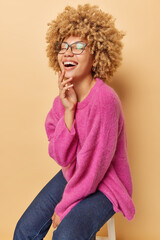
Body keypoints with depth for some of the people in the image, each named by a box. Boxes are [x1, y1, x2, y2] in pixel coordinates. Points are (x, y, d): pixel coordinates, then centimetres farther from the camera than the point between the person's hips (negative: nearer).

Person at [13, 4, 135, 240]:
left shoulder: (104, 99, -27)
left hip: (104, 185, -5)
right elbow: (62, 157, -12)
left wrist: (64, 207, -11)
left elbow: (95, 165, -23)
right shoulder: (63, 99, -6)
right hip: (72, 176, 6)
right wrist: (69, 109, -23)